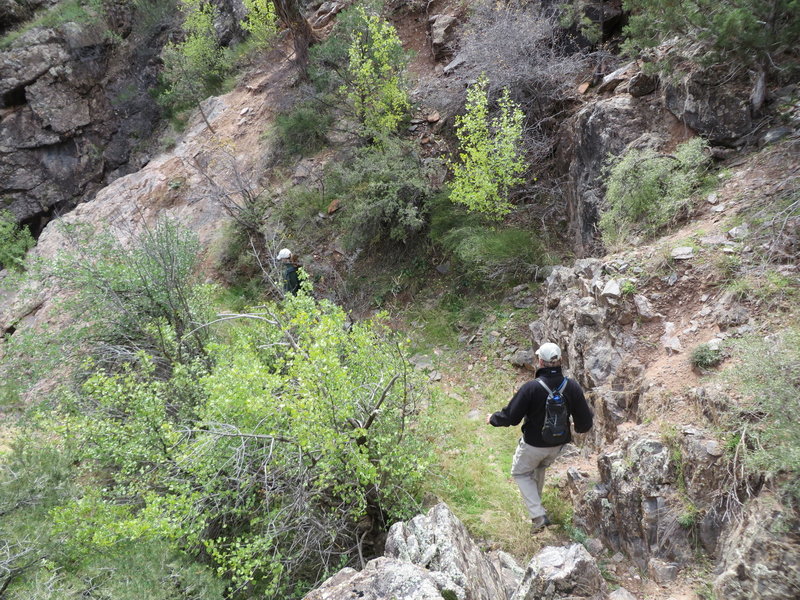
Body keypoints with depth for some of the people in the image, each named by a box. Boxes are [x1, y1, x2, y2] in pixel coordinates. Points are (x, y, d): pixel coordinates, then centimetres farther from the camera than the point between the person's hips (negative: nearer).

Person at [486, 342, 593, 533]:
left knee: (520, 472, 19)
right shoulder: (572, 386, -15)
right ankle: (535, 502, 52)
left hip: (533, 444, -5)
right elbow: (585, 421, -6)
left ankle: (538, 515, 8)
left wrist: (493, 419, 1)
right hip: (558, 444, 5)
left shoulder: (531, 388, -29)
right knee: (540, 467, 33)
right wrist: (580, 427, 18)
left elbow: (511, 417, -20)